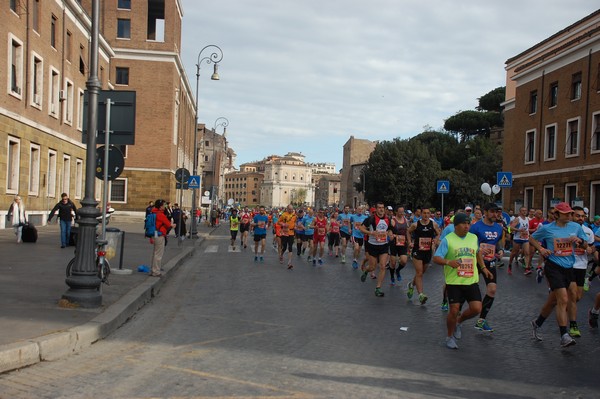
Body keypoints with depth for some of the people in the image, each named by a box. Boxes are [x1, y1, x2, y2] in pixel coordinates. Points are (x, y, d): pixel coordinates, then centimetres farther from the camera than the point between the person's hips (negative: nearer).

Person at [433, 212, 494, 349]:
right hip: (454, 281, -4)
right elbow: (436, 258, -12)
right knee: (454, 310, -4)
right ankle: (450, 337, 20)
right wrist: (448, 262, -30)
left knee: (476, 308, -5)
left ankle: (458, 322, 25)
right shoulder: (447, 239, -8)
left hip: (471, 281, 4)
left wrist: (483, 268, 19)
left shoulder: (473, 238, 7)